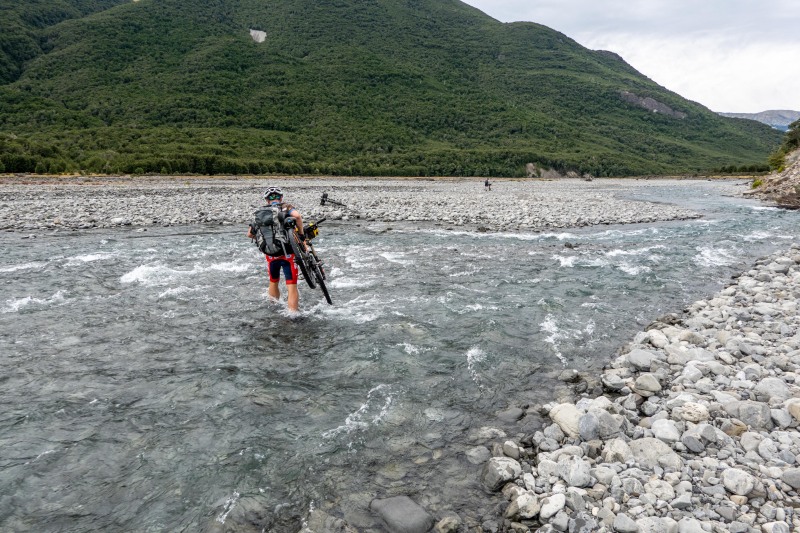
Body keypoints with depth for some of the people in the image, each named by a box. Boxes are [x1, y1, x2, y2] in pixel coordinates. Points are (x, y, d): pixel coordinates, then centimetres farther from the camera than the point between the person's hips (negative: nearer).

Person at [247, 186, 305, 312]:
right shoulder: (286, 207, 2)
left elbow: (249, 234, 11)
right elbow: (297, 216, -20)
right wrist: (301, 234, -9)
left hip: (270, 254, 4)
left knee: (273, 283, 25)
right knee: (292, 287, -2)